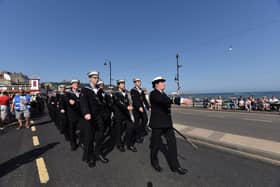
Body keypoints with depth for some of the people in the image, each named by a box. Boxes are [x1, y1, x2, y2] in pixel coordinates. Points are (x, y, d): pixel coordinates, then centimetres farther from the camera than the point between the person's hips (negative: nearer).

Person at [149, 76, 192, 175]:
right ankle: (154, 162, 36)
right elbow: (165, 100, -34)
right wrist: (182, 100, -41)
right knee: (156, 144, 10)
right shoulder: (153, 94, -16)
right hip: (157, 124, -7)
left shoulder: (163, 94, 11)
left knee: (172, 143, 8)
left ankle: (175, 166, 23)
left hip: (167, 123, 7)